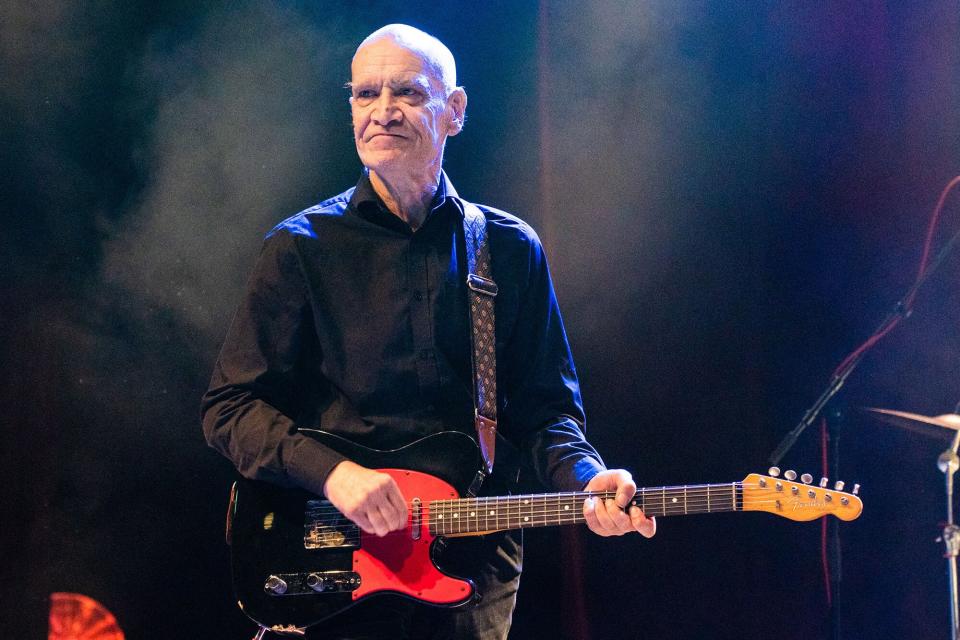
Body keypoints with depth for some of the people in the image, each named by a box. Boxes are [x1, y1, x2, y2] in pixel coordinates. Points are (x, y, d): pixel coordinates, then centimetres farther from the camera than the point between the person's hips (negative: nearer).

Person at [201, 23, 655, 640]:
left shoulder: (511, 249, 6)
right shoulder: (300, 247, -1)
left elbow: (545, 407, 8)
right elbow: (231, 405, -3)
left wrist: (587, 479, -13)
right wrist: (332, 472, -19)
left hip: (474, 565, 2)